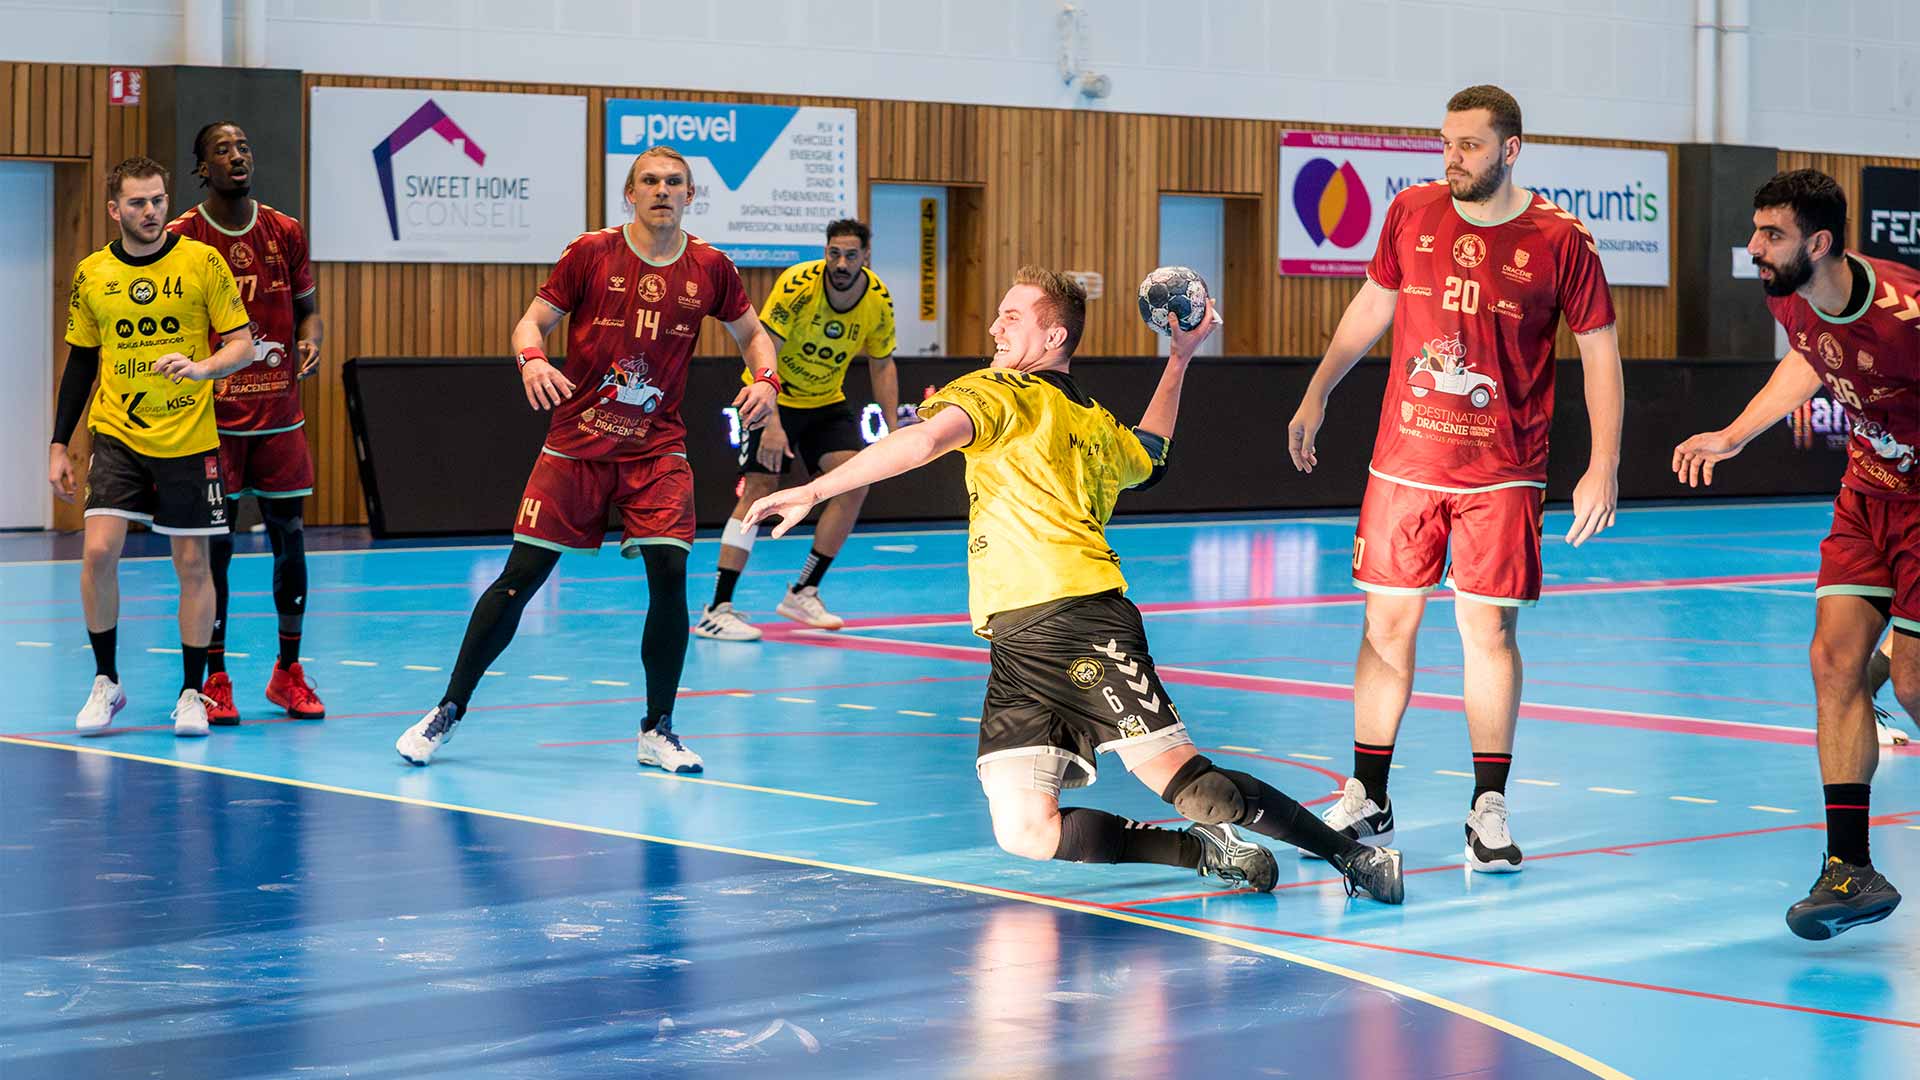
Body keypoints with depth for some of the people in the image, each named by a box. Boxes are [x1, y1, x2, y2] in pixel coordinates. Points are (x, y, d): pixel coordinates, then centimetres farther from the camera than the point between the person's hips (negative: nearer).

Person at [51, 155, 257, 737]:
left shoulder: (202, 262, -4)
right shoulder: (91, 274, 4)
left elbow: (243, 346, -4)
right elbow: (80, 362, 12)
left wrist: (202, 366, -25)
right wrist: (59, 444, 9)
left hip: (188, 439, -1)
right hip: (116, 436, 1)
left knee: (192, 564, 3)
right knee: (99, 552, -12)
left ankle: (192, 694, 15)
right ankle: (105, 682, 5)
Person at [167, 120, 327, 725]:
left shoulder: (285, 233, 6)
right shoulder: (180, 238, -3)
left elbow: (307, 308, 15)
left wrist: (310, 341, -6)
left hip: (278, 414, 3)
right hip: (212, 416, -3)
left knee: (290, 539, 5)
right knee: (214, 545, -3)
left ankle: (289, 674, 18)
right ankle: (215, 680, 8)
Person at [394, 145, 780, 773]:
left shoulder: (709, 268, 2)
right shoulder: (591, 253, -4)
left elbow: (751, 333, 16)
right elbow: (531, 323, 0)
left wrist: (765, 379, -5)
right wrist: (532, 360, -22)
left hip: (658, 450, 1)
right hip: (575, 445, -1)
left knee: (669, 573, -13)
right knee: (521, 576, -2)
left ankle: (657, 732, 1)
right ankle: (448, 711, 12)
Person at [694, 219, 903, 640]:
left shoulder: (879, 300, -11)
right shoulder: (798, 285, -27)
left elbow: (882, 366, 4)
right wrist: (772, 424, -37)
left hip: (826, 403, 5)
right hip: (773, 398, -5)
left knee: (854, 485, -10)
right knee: (759, 488, -16)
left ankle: (802, 592, 4)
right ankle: (717, 609, -16)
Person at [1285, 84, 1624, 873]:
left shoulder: (1560, 241, -6)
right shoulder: (1412, 213, 2)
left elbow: (1600, 354, -1)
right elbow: (1372, 307, 17)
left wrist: (1604, 467, -7)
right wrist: (1317, 394, 16)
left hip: (1502, 473, -3)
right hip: (1404, 460, 3)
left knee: (1488, 629, -2)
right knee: (1387, 623, 5)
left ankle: (1489, 809, 9)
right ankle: (1367, 801, 15)